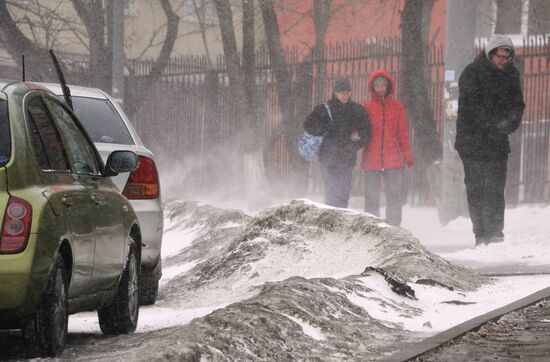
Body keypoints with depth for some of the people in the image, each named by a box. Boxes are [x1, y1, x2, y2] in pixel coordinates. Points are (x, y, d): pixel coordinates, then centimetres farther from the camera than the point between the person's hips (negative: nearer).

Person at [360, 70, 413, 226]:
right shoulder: (366, 107, 6)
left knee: (394, 194, -4)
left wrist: (407, 155, 7)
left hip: (393, 159, 1)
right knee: (372, 196, 1)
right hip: (371, 159, -1)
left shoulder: (397, 106, 10)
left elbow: (403, 133, 12)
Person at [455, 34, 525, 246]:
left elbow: (517, 103, 10)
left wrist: (512, 119, -13)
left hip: (498, 142, 4)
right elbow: (471, 106, -16)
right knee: (476, 189, -3)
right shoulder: (472, 74, -8)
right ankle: (481, 234, 0)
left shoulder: (511, 74, 10)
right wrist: (497, 124, -24)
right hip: (472, 142, -4)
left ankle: (495, 233, 1)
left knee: (496, 189, 0)